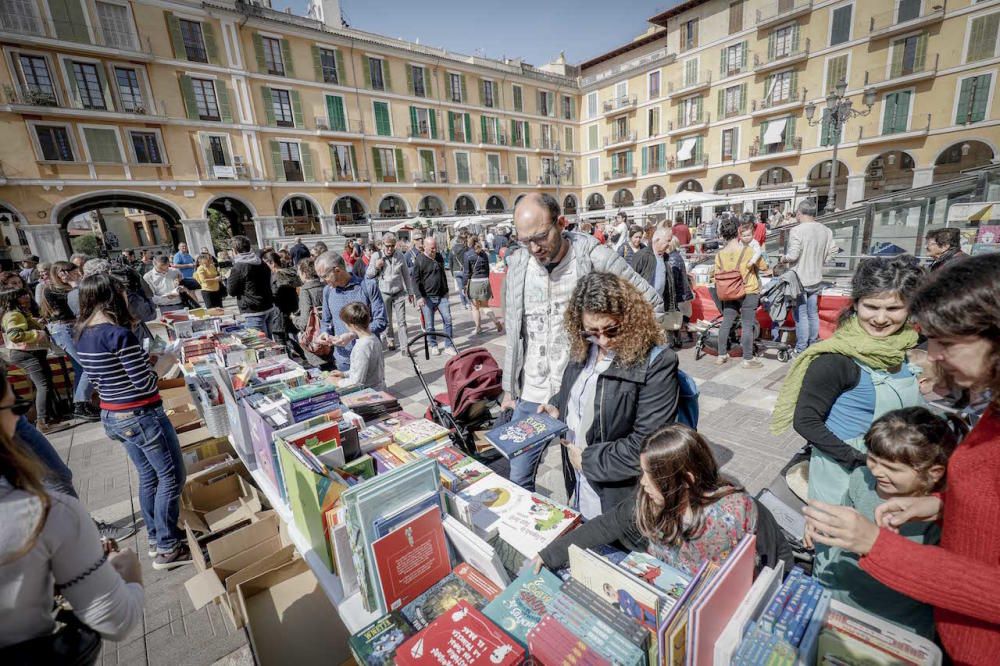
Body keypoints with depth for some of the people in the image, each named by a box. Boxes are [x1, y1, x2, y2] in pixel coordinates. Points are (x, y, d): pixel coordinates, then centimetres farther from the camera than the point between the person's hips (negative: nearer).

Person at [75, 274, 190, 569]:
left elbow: (101, 378, 12)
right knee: (171, 476, 6)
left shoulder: (82, 337, 4)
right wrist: (151, 363, -1)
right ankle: (167, 549, 17)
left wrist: (142, 359, 10)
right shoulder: (120, 334, -23)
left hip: (112, 416, 9)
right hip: (142, 416, -9)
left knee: (148, 476, 22)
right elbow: (145, 384, -20)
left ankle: (155, 537, 36)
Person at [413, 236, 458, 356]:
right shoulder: (419, 260, -7)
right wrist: (419, 296, -19)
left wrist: (446, 291, 22)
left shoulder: (439, 257, 10)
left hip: (441, 296, 5)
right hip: (427, 298, -4)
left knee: (448, 320, 0)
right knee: (430, 325, 3)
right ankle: (434, 345, 21)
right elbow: (415, 280, -10)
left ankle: (449, 346, 8)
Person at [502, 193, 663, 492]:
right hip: (531, 394, 4)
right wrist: (509, 388, 12)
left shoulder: (592, 255, -11)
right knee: (518, 480, 15)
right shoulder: (517, 263, 1)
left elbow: (651, 304, -2)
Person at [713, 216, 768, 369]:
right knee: (747, 325, 1)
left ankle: (721, 355, 20)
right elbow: (764, 267, -1)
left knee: (726, 322, 12)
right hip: (749, 292, -4)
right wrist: (754, 266, 19)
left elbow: (717, 274, 4)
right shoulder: (748, 251, -14)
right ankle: (747, 359, 8)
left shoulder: (719, 254, -4)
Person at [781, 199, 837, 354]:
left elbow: (793, 255, -23)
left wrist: (783, 259, -3)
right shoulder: (826, 230, 2)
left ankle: (801, 349, 8)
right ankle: (813, 345, 28)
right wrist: (820, 261, 17)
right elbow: (832, 250, 6)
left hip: (799, 279, -6)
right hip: (816, 279, 6)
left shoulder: (796, 230, -19)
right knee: (813, 313, 17)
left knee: (801, 315, 2)